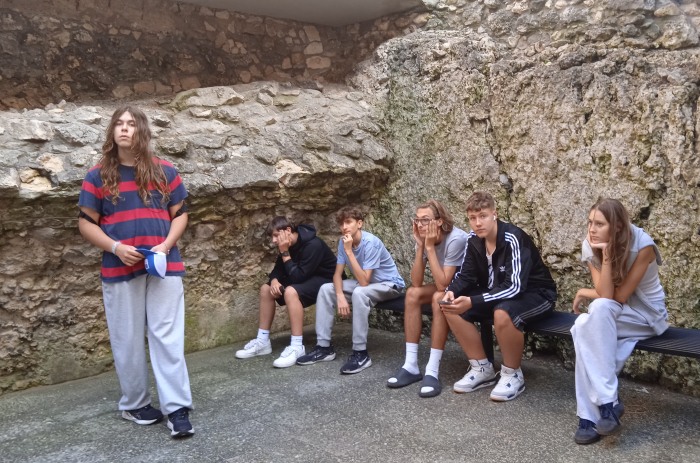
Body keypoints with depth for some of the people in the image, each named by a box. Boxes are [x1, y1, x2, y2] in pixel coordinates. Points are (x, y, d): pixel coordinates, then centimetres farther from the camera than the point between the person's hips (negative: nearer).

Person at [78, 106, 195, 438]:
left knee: (168, 336, -1)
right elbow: (86, 224, 4)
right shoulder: (98, 176, 3)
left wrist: (166, 245, -10)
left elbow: (180, 214, 7)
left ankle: (177, 407, 3)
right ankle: (134, 404, 25)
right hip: (119, 271, 0)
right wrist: (115, 247, -12)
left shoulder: (164, 171, 5)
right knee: (128, 340, 9)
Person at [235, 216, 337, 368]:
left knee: (291, 291, -35)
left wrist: (285, 253, -28)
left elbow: (298, 276, -31)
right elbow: (279, 268, 4)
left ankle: (297, 347, -32)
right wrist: (274, 280, -18)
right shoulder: (289, 245, -2)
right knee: (266, 289, 1)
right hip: (305, 278, 9)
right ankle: (263, 341, 4)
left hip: (325, 281, -9)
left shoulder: (313, 245, -28)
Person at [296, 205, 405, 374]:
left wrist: (349, 251, -34)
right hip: (365, 282, 8)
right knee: (326, 289, -8)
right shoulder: (344, 241, -7)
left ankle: (360, 353, -27)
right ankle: (324, 347, -4)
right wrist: (340, 296, -25)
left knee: (359, 293, -37)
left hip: (389, 284, -7)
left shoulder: (371, 242, -28)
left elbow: (364, 281, -32)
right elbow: (338, 274, -5)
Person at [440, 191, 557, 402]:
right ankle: (482, 369, 2)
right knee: (452, 309, -10)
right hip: (497, 294, 7)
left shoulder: (513, 239, -28)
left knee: (502, 314, -39)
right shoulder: (474, 240, -7)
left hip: (535, 294, -7)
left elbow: (515, 286, -35)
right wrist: (451, 292, -24)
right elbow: (466, 274, 0)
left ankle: (513, 375, -13)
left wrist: (473, 302, -43)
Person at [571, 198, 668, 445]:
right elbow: (605, 294, -18)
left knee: (600, 309, -34)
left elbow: (620, 296, -22)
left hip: (647, 314, -4)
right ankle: (607, 402, -25)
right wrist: (606, 257, -28)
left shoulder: (643, 246, -22)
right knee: (583, 327, -31)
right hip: (612, 316, 4)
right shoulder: (590, 246, -9)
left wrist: (585, 293, -11)